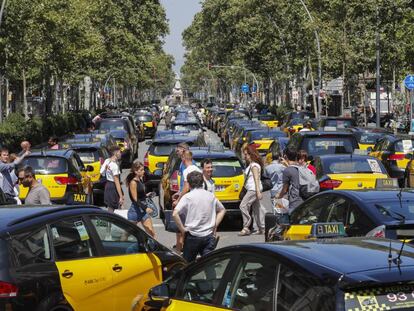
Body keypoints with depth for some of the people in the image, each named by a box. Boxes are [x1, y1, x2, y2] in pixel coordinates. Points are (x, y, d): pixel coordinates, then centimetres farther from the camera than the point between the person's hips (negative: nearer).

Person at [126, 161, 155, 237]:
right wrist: (145, 208, -23)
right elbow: (135, 199, -19)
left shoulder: (140, 180, 9)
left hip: (143, 210, 8)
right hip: (135, 210, -8)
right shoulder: (133, 182, -15)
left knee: (151, 233, 3)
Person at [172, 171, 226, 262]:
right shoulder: (211, 196, 8)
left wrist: (182, 230, -8)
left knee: (187, 263, 12)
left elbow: (175, 214, -18)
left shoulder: (188, 197, -6)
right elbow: (222, 210, 22)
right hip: (209, 236, 3)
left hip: (192, 236, -3)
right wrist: (215, 226, 18)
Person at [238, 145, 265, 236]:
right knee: (257, 208, 11)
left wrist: (258, 191, -26)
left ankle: (246, 228, -15)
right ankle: (261, 228, 14)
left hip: (254, 189, -11)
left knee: (243, 206, -15)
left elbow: (256, 179, -20)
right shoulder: (250, 165, 18)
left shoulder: (254, 165, -13)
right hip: (251, 190, 11)